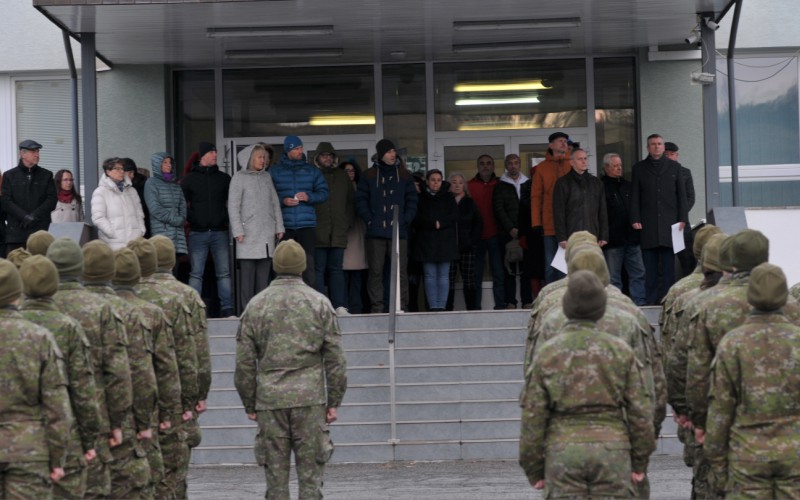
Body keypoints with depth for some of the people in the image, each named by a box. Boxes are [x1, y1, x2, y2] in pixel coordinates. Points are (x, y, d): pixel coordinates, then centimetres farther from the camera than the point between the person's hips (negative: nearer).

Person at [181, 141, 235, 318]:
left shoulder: (224, 178, 11)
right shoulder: (190, 179, 5)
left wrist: (226, 218, 4)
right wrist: (191, 219, -4)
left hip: (220, 232, 2)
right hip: (198, 233, -2)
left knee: (224, 273, 0)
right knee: (196, 273, -2)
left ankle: (227, 308, 2)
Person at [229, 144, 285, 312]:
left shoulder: (266, 177, 14)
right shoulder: (239, 178, -1)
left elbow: (275, 203, 16)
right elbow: (233, 206, -4)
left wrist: (279, 227, 11)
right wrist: (238, 231, -10)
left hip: (267, 233, 5)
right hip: (248, 234, -5)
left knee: (264, 273, 4)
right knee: (247, 272, -6)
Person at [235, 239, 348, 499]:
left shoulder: (255, 305, 5)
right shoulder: (319, 303, 3)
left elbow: (244, 363, 5)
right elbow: (335, 359, 0)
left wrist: (249, 405, 12)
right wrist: (334, 402, 6)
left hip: (270, 399, 1)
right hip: (310, 398, -1)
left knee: (275, 471, 5)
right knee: (310, 470, 2)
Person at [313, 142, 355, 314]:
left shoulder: (342, 176, 16)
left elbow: (351, 201, 20)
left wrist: (347, 221, 8)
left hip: (338, 233, 3)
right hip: (317, 233, -3)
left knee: (336, 269, 5)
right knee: (318, 269, -3)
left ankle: (340, 306, 4)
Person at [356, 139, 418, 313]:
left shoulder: (404, 175, 11)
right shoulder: (369, 175, 8)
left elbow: (412, 200, 9)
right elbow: (361, 200, 5)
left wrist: (405, 221, -4)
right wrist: (370, 220, -6)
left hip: (399, 231, 0)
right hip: (376, 232, 0)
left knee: (401, 271, -4)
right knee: (375, 271, -1)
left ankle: (402, 307, 0)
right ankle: (377, 307, 2)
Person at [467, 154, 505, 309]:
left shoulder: (499, 186, 8)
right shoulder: (470, 186, 6)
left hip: (495, 235, 0)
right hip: (477, 236, 0)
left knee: (499, 274, -1)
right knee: (476, 275, 1)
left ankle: (500, 306, 2)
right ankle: (475, 307, 5)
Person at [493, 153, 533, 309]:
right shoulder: (500, 186, 9)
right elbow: (499, 210, 1)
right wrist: (511, 229, -10)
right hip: (508, 234, -1)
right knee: (510, 269, -4)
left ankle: (527, 301, 0)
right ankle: (510, 301, -3)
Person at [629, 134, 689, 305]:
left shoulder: (674, 167, 12)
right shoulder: (639, 168, 10)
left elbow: (681, 195, 10)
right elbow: (634, 196, 7)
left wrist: (682, 218, 1)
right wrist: (635, 219, -2)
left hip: (670, 223, 0)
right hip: (648, 225, 0)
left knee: (668, 264, -1)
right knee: (650, 266, -1)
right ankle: (651, 301, 0)